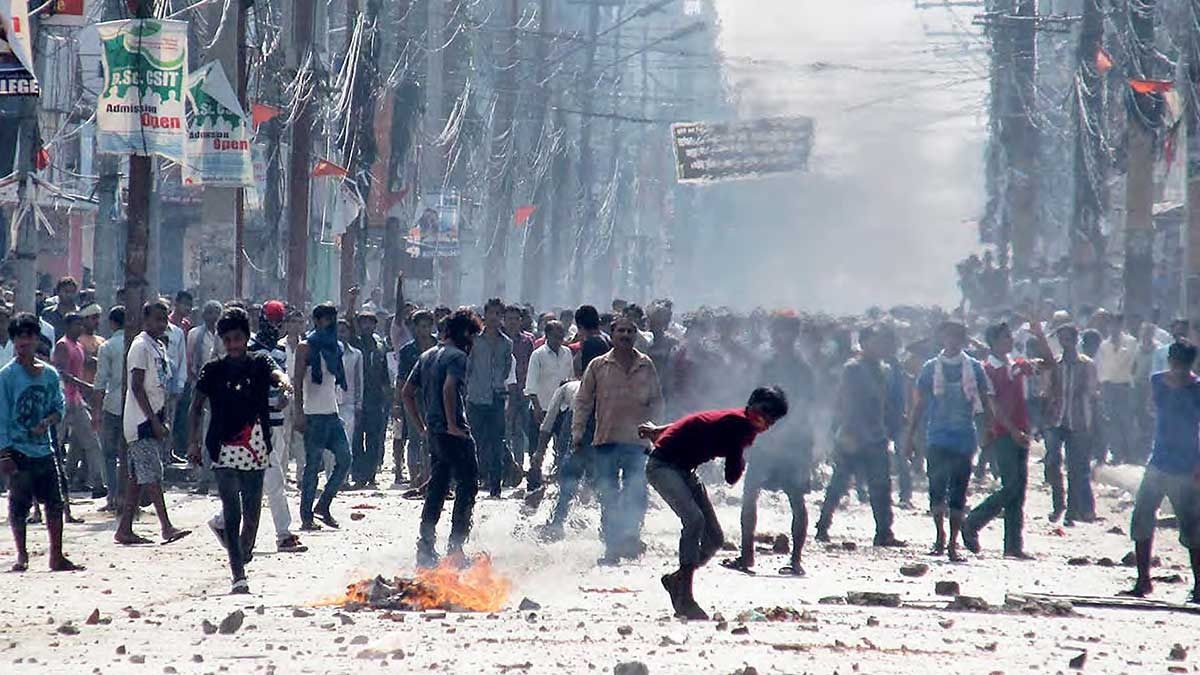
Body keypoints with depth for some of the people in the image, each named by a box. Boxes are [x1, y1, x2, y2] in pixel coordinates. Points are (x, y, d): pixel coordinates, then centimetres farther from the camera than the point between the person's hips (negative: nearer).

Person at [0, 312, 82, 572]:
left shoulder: (49, 373, 8)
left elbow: (59, 408, 14)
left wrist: (47, 422, -8)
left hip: (44, 449, 4)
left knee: (55, 503, 5)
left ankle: (57, 556, 13)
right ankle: (22, 555, 11)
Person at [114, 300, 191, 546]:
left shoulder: (159, 347, 16)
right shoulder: (141, 346, -12)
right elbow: (137, 388, -16)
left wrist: (162, 421, 16)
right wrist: (155, 421, -18)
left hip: (153, 419, 9)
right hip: (141, 421, -9)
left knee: (138, 477, 9)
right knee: (151, 475, -12)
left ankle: (125, 530, 11)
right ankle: (166, 527, -17)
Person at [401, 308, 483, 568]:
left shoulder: (427, 356, 16)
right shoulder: (457, 356, -10)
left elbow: (406, 393, 17)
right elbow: (449, 388, -27)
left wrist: (421, 428, 18)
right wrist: (453, 424, -21)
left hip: (434, 434, 8)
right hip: (455, 436, -8)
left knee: (436, 491, 12)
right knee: (467, 487, -1)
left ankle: (426, 550, 11)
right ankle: (455, 548, -4)